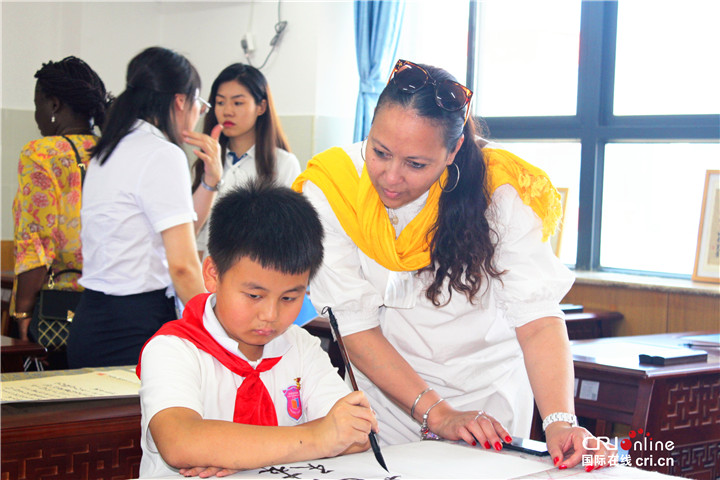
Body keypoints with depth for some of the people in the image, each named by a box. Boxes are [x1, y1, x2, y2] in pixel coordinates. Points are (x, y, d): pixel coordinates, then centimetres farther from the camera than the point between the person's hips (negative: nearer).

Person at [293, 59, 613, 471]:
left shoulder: (498, 189, -24)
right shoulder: (331, 191, -22)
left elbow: (538, 319, -29)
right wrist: (436, 413, -30)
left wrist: (559, 422, -45)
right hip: (388, 392, 1)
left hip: (489, 392, 0)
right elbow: (355, 326, -20)